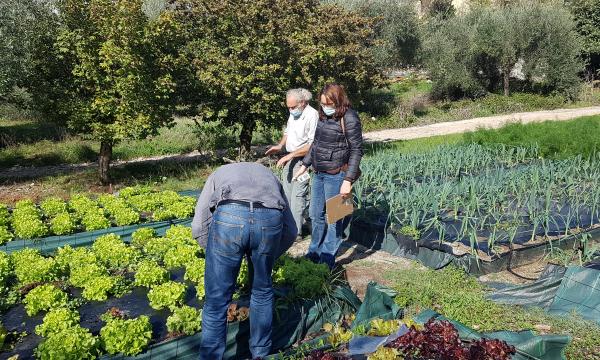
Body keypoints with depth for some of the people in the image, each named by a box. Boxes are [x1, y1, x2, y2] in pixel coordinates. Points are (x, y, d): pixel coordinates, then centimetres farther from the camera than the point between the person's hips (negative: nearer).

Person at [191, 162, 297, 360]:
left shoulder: (219, 173, 37)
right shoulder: (270, 176, 41)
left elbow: (199, 227, 23)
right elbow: (291, 230, 35)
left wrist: (221, 256, 35)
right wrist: (269, 257, 47)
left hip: (228, 217, -2)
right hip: (270, 219, 3)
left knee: (217, 300, 13)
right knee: (262, 291, 26)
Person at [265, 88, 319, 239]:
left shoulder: (312, 116, -18)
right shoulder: (294, 114, 9)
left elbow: (312, 145, -23)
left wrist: (289, 156, -21)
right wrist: (280, 146, 8)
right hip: (290, 159, 9)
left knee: (298, 196, -7)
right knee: (286, 192, 14)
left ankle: (295, 232, 1)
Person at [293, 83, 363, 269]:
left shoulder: (349, 118, -13)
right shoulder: (323, 116, 8)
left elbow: (356, 150, -14)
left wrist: (348, 180, -18)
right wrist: (305, 165, 20)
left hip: (336, 175, -8)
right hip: (319, 173, 8)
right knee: (316, 215, 16)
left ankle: (326, 260, 13)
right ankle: (314, 253, 32)